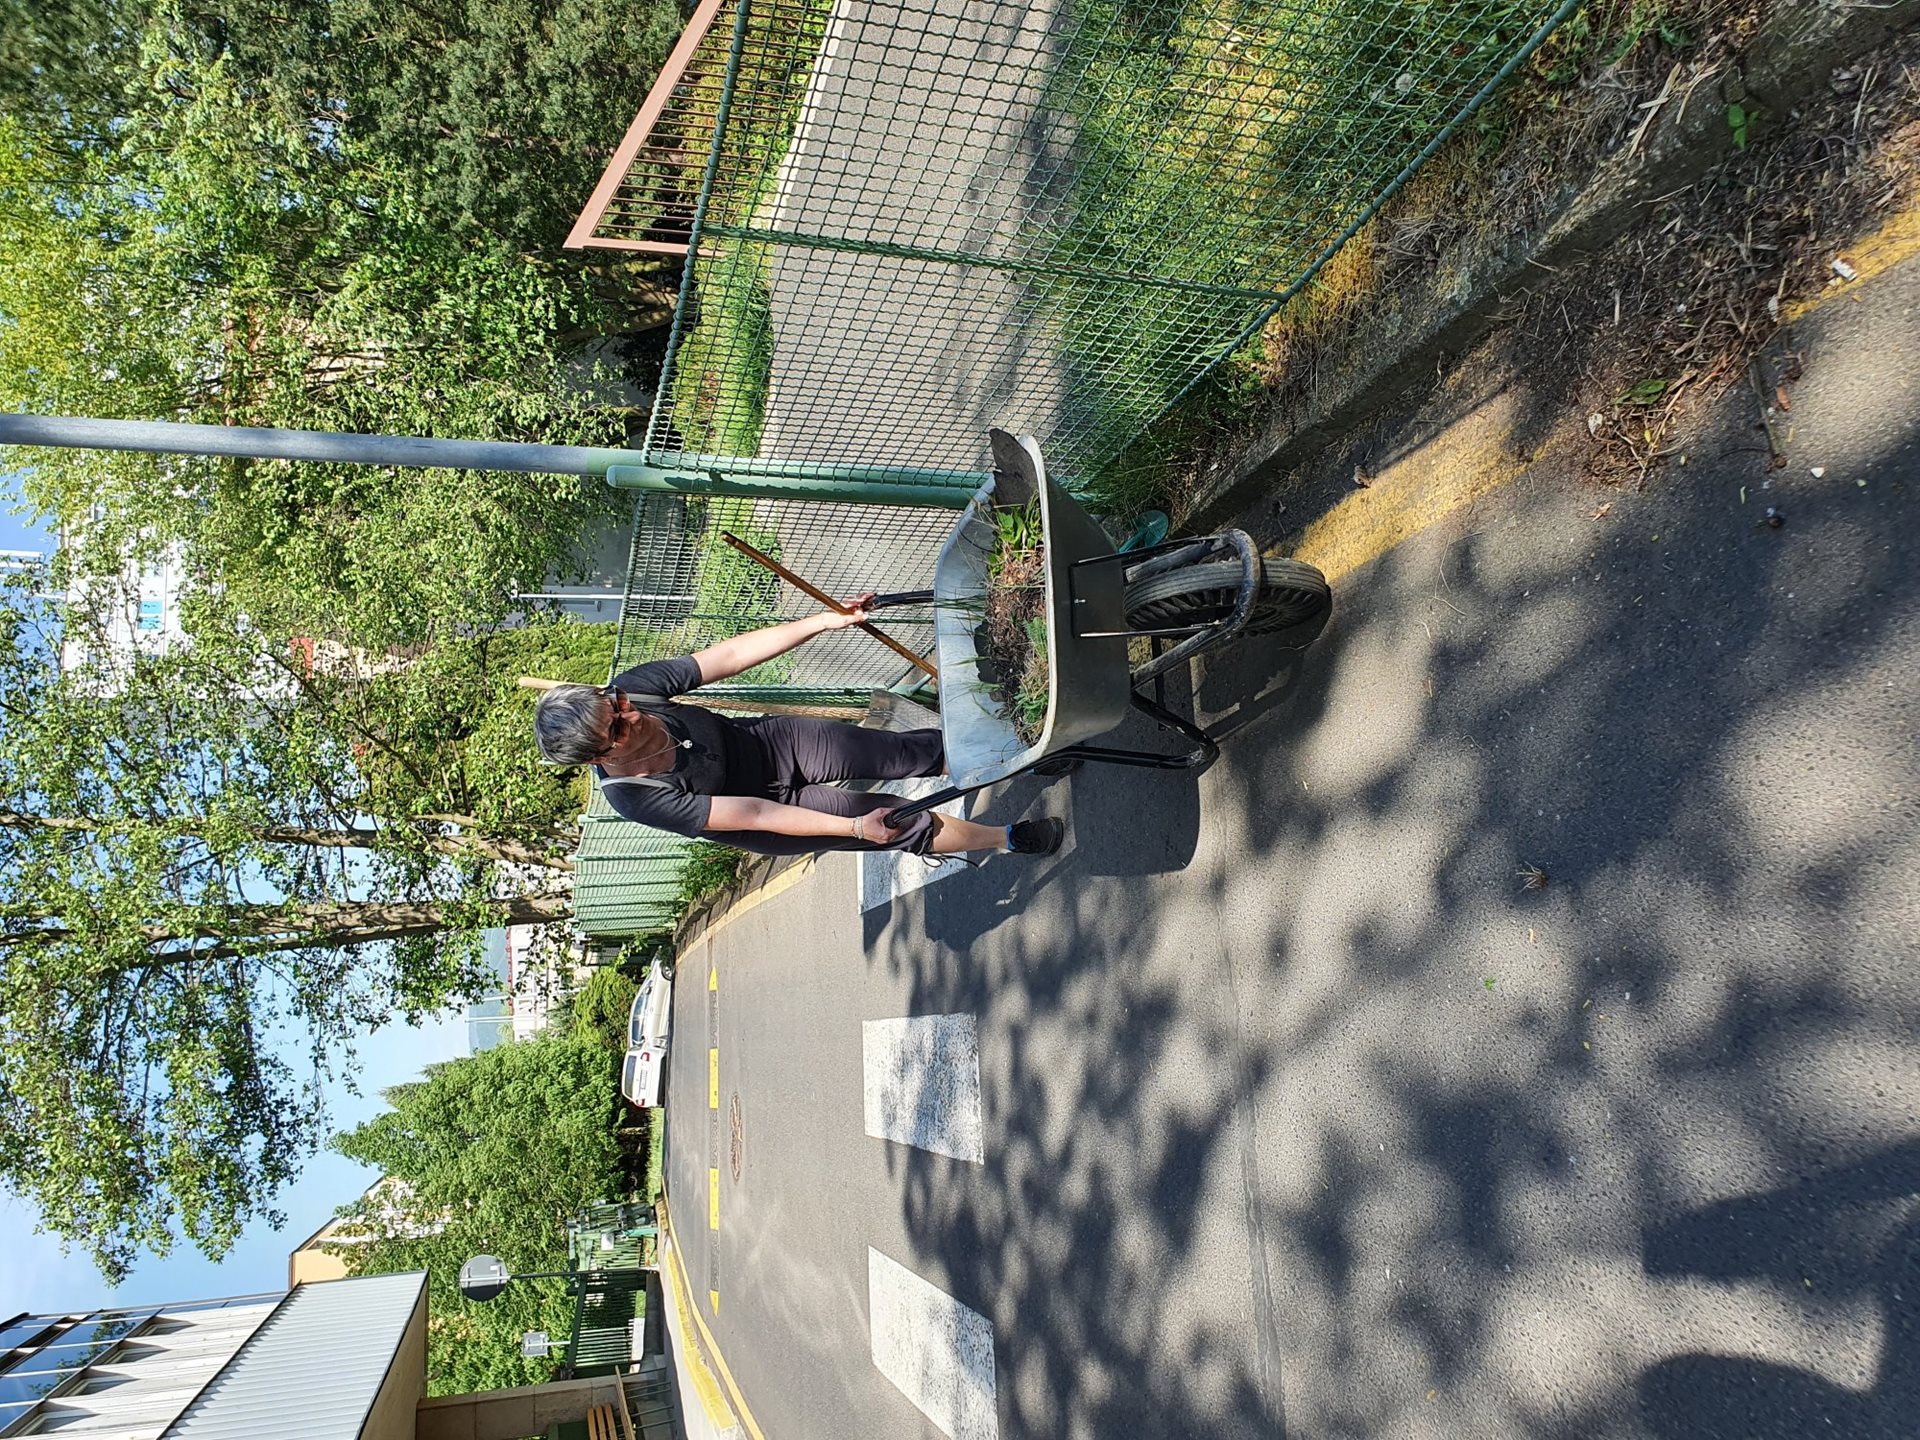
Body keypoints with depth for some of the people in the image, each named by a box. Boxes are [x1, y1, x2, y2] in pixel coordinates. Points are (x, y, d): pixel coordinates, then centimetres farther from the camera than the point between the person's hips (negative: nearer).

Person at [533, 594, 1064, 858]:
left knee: (917, 752, -1)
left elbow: (729, 655, -18)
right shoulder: (638, 799, -34)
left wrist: (827, 619, -20)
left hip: (771, 741, 4)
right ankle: (1008, 838, 19)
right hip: (775, 808, -3)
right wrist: (854, 828, -32)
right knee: (908, 824, -5)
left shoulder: (631, 688, -24)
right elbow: (754, 815, -31)